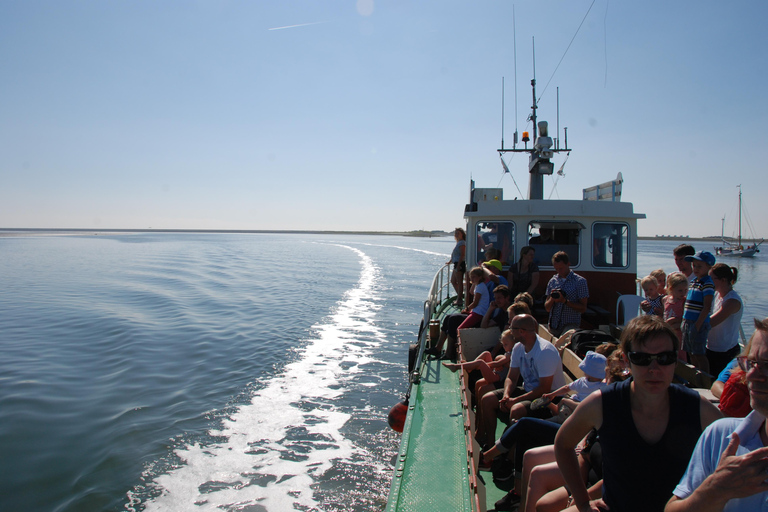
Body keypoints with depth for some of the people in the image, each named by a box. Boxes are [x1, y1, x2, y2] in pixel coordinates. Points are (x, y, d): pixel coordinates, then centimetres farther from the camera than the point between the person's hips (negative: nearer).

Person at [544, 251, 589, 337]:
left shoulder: (580, 281, 0)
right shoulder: (552, 281, 11)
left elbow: (583, 308, -4)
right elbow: (547, 308, 12)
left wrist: (565, 301, -15)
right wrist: (552, 299, -8)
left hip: (571, 325, -4)